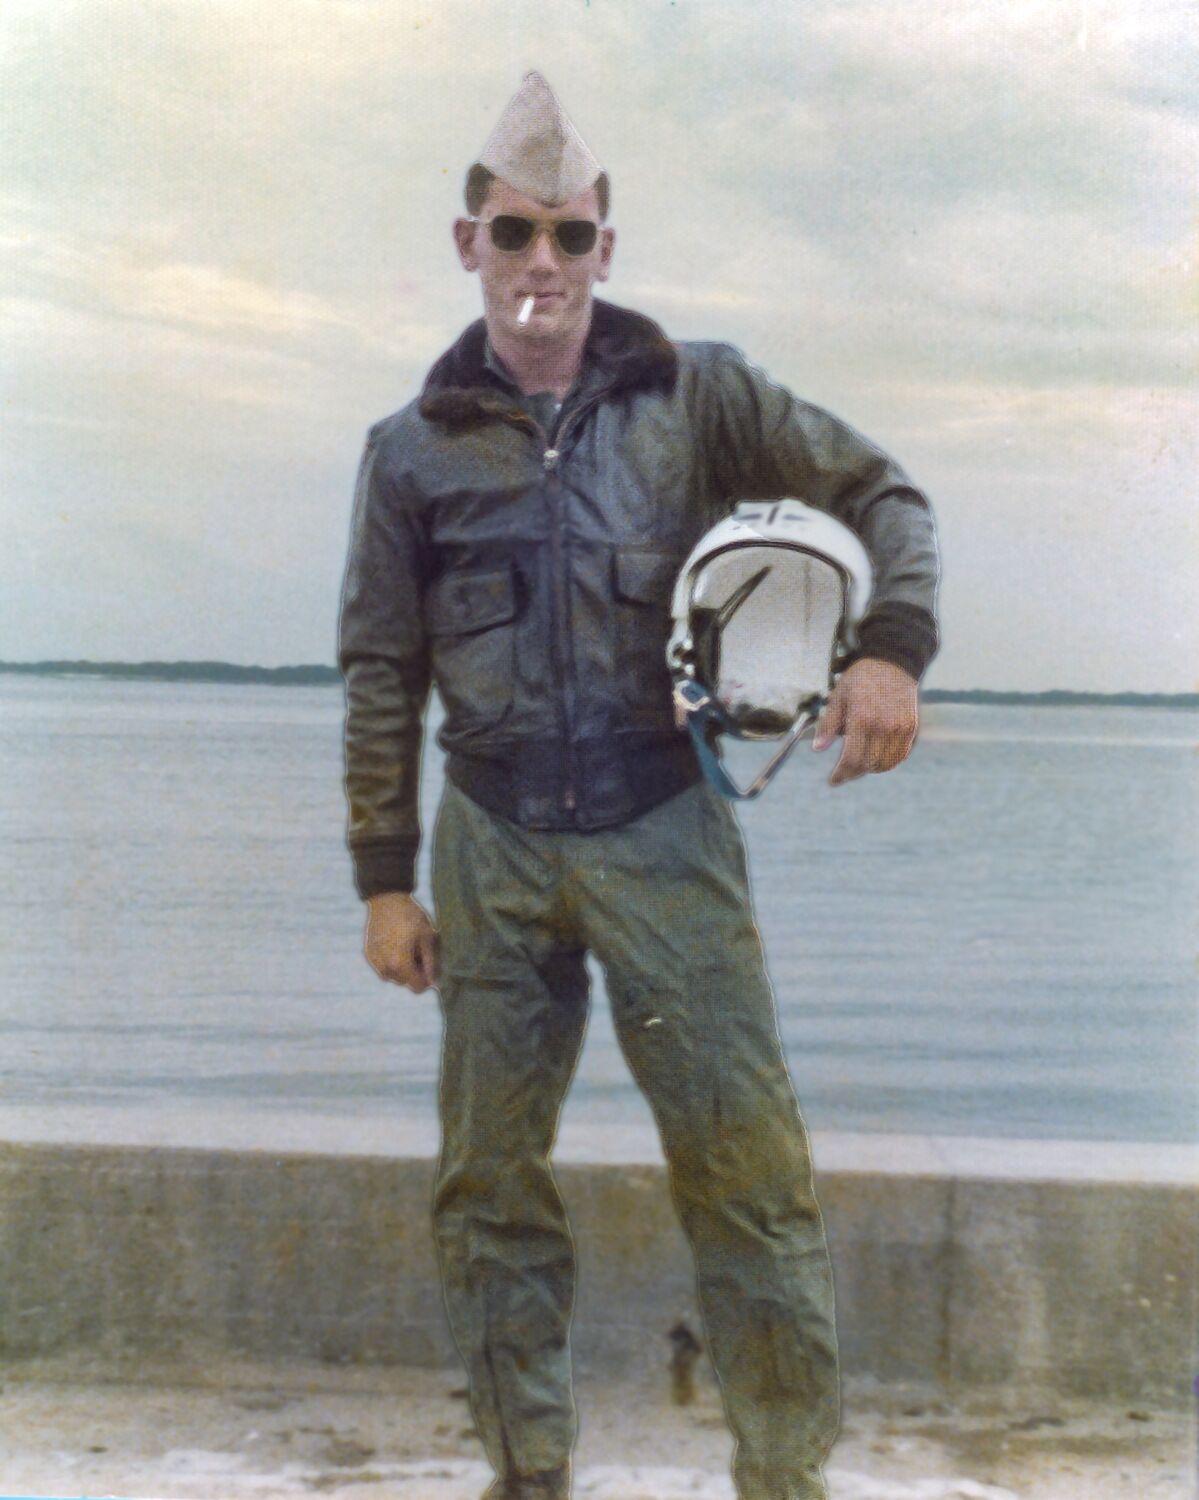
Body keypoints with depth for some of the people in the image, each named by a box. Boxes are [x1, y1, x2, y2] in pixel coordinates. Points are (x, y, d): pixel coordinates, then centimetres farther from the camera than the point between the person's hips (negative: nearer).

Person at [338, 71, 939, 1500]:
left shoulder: (694, 395, 1)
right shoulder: (413, 448, 5)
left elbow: (882, 494, 6)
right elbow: (380, 677, 8)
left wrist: (891, 648, -12)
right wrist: (383, 878, 6)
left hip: (663, 833, -2)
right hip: (493, 849, 2)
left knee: (746, 1164, -4)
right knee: (489, 1182, 8)